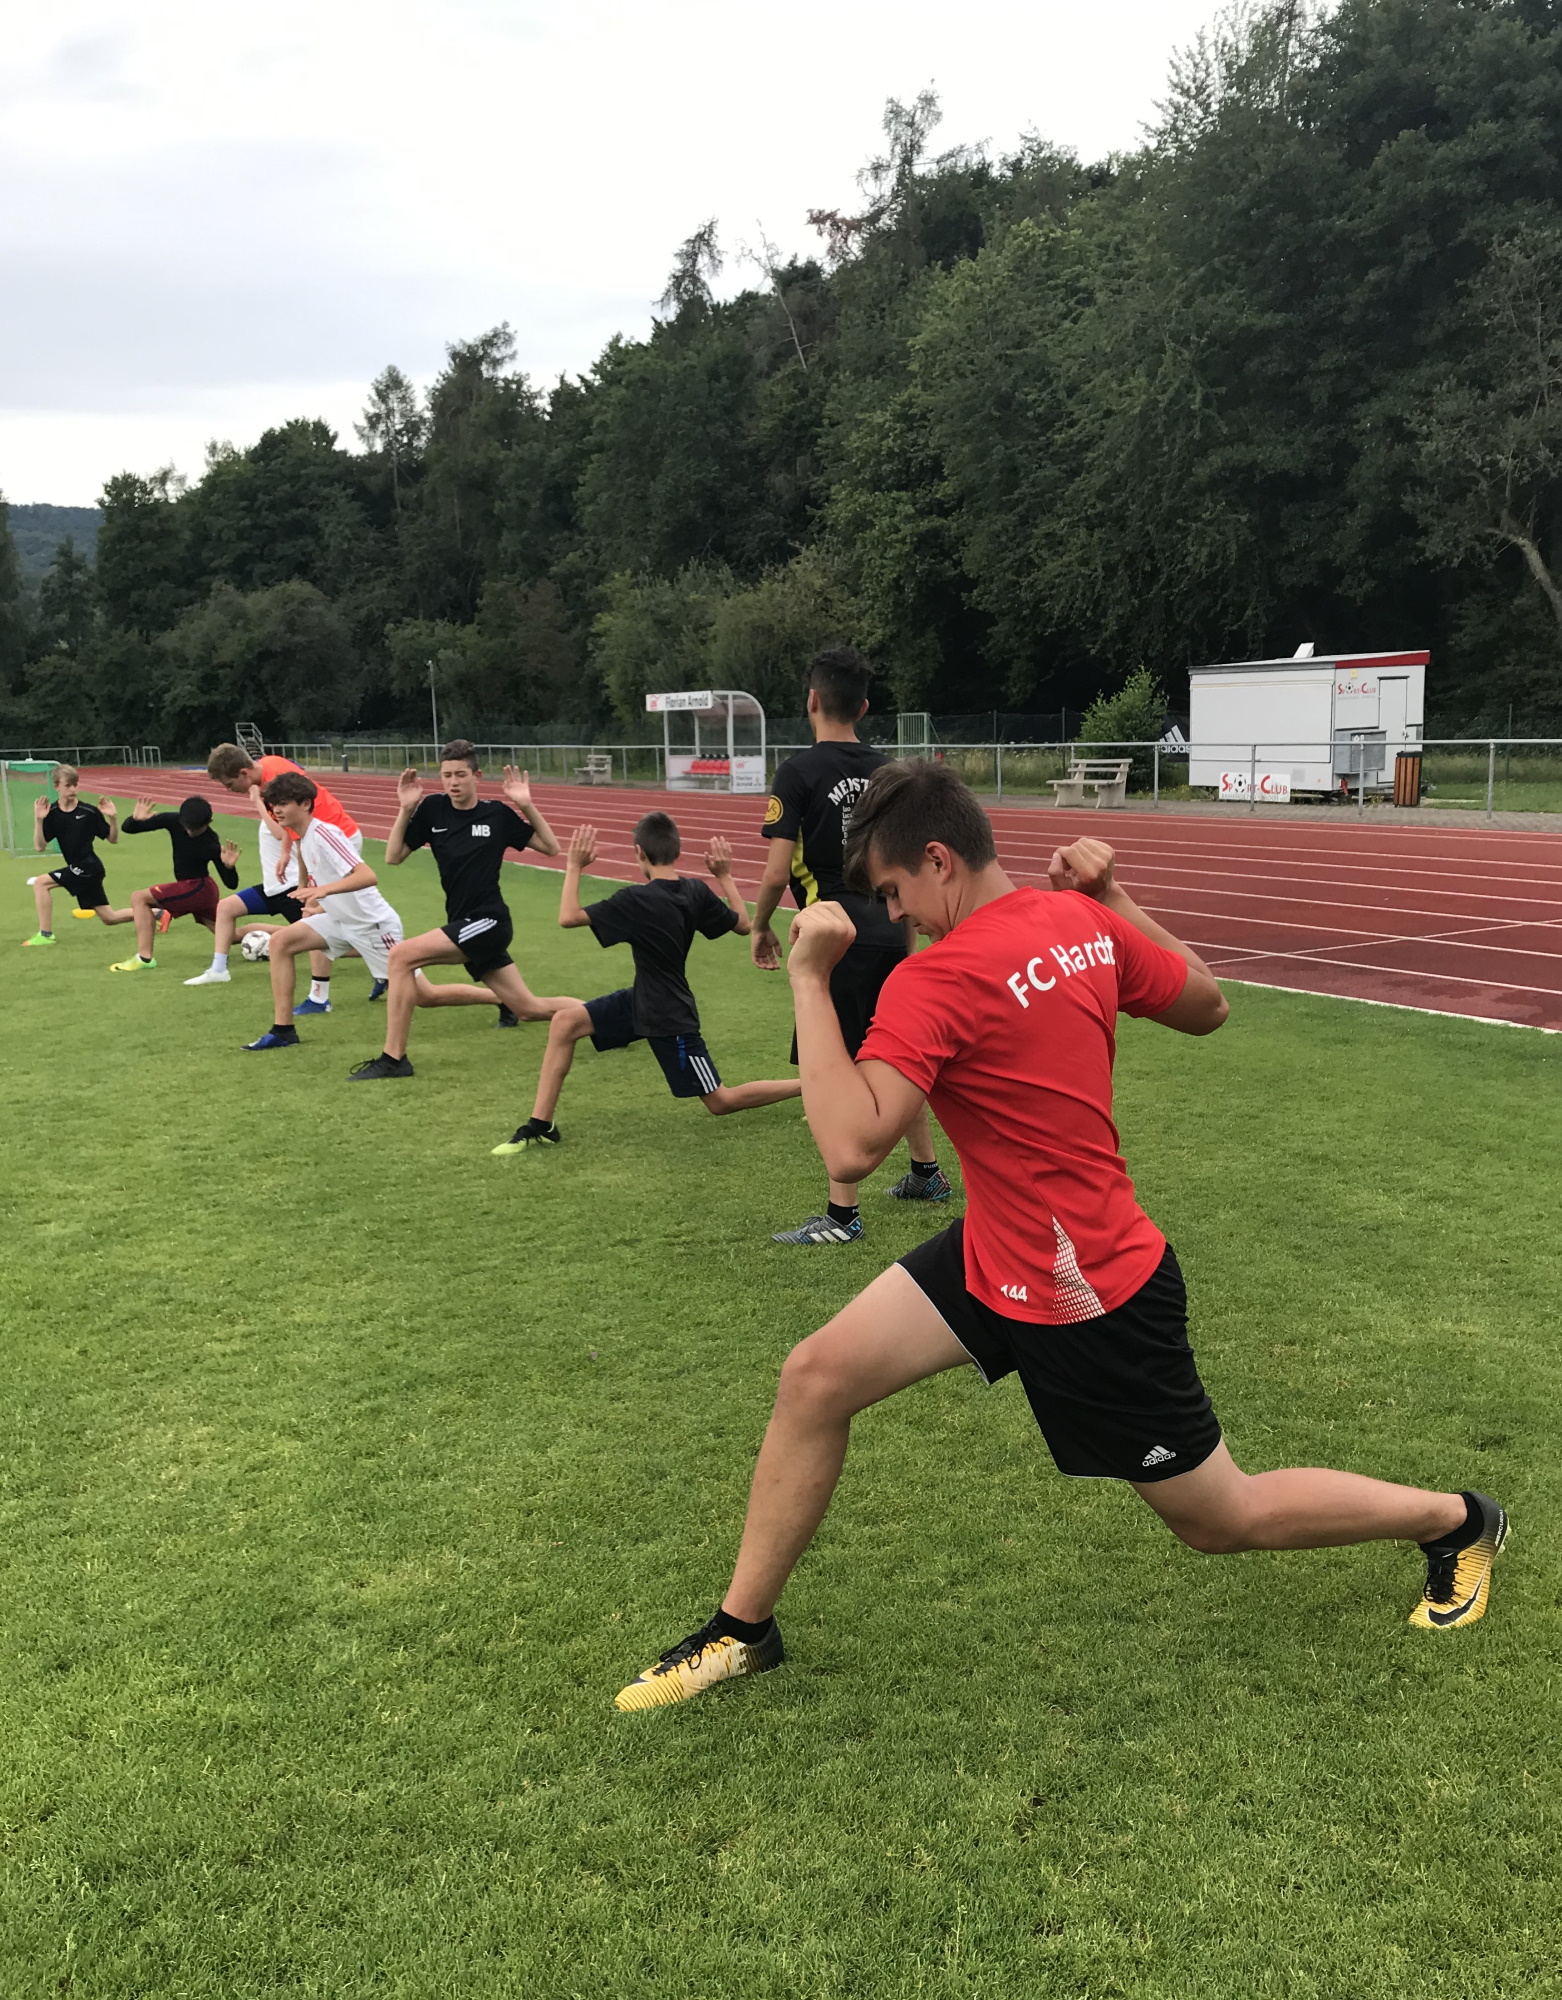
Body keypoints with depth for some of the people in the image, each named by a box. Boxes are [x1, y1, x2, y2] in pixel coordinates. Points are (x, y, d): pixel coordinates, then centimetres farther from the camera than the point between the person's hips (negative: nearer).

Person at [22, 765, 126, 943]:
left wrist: (113, 818, -18)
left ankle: (45, 934, -6)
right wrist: (38, 820, -18)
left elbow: (112, 839, -1)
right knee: (109, 918, 11)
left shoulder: (89, 812, -9)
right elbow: (40, 846, -6)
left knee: (40, 883, -14)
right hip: (77, 869, 5)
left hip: (87, 868, -5)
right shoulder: (52, 814, 0)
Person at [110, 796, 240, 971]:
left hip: (195, 889, -7)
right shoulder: (174, 821, -10)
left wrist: (229, 866, -38)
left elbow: (231, 884, -18)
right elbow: (128, 828, -4)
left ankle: (144, 958, -17)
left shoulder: (212, 845, -23)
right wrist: (136, 819, -26)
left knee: (139, 898, -9)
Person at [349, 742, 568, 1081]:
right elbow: (393, 857, 2)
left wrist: (526, 806, -13)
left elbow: (550, 847, 0)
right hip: (464, 925, 6)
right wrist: (406, 809, -9)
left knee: (402, 956, -19)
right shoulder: (432, 810, 4)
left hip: (487, 922, -6)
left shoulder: (498, 813, -4)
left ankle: (393, 1057, -13)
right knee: (530, 1009, 9)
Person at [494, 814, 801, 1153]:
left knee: (722, 1102, 3)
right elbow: (742, 924, 6)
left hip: (670, 1019, -8)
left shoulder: (636, 900, -24)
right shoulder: (695, 891, -5)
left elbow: (568, 917, -23)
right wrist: (724, 876, 12)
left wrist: (573, 866, -13)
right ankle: (540, 1126, 1)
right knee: (564, 1021, -1)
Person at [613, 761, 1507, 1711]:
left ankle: (1458, 1520, 35)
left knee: (1224, 1517, 12)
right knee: (815, 1378, 2)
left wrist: (811, 978, -30)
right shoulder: (1084, 922, -3)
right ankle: (745, 1626, 18)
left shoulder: (936, 979, -28)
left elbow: (852, 1146, -37)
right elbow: (1207, 1006, 10)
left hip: (1090, 1301, -9)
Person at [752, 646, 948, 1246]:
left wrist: (760, 927, 2)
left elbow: (778, 871, -14)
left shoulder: (799, 771, -10)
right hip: (888, 928, 7)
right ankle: (926, 1174, 35)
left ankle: (842, 1214, 2)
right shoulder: (885, 770, 8)